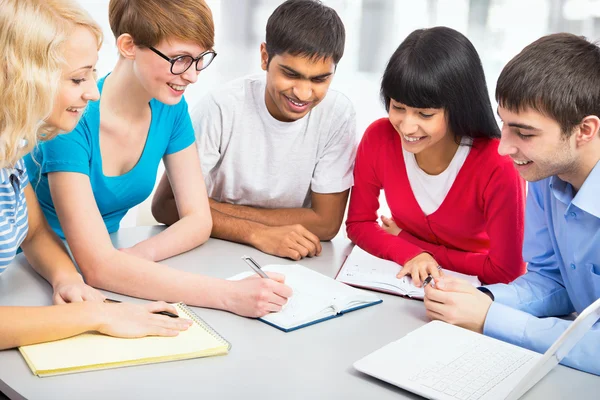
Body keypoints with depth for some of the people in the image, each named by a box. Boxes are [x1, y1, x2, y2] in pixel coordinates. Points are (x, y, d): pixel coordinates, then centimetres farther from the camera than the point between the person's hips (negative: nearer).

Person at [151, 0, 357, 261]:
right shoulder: (221, 108, -18)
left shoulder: (338, 114, -14)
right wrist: (258, 233, -27)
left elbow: (326, 223, -12)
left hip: (291, 260, 1)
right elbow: (166, 205, -15)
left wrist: (212, 206, -15)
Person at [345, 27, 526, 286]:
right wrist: (411, 254, -22)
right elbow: (359, 224, -3)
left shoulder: (498, 167, -23)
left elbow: (505, 273, -15)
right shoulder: (379, 138, -14)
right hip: (406, 284, 2)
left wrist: (406, 239, -13)